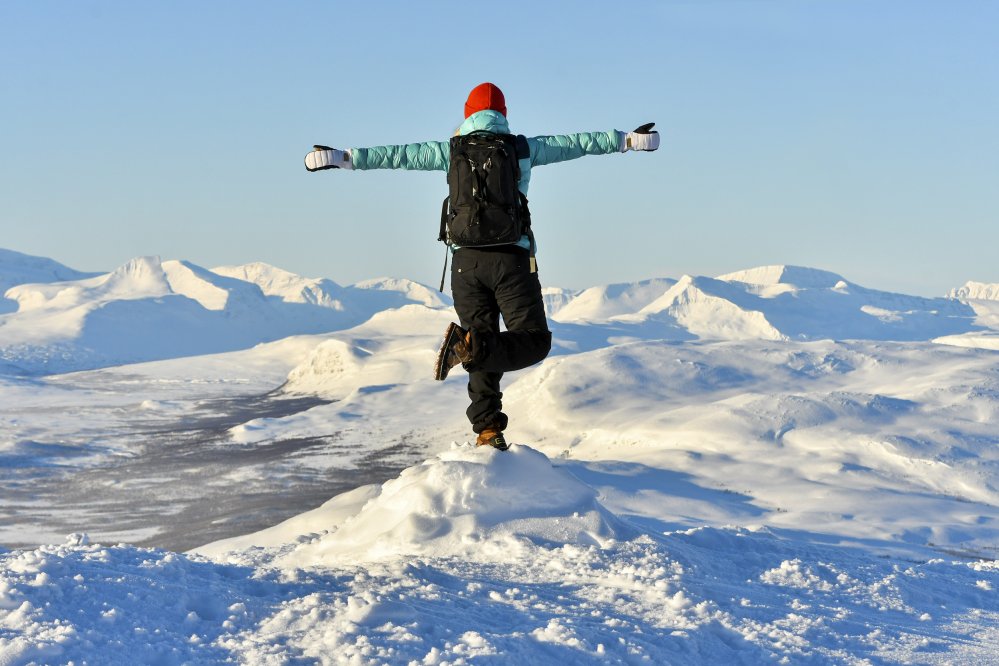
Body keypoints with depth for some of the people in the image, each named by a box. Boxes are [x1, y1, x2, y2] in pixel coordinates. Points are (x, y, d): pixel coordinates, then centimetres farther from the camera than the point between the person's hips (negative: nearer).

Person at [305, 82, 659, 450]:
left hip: (466, 259, 2)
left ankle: (487, 430, 1)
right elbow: (576, 143, 16)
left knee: (485, 354, 11)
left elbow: (397, 154, 7)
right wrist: (629, 140, 26)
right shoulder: (523, 149, 7)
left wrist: (342, 157, 12)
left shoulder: (453, 150, 8)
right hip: (512, 257, -2)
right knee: (534, 340, 2)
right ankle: (471, 345, -25)